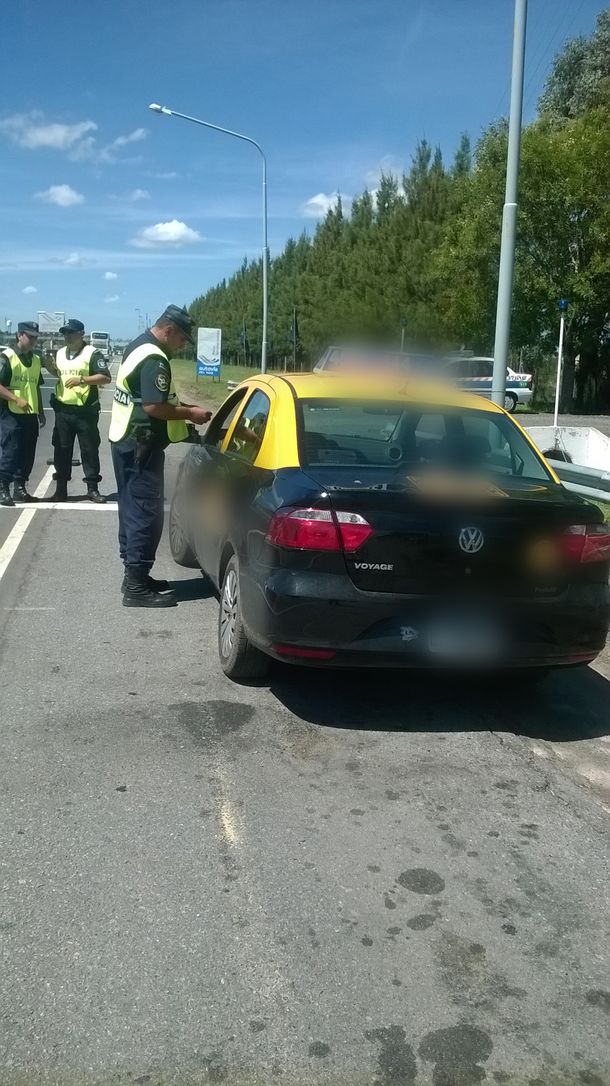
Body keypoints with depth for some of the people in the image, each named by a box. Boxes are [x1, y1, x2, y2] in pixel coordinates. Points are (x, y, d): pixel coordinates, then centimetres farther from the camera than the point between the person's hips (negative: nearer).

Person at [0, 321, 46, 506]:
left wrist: (41, 411, 19)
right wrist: (16, 399, -21)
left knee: (27, 454, 8)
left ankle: (19, 488, 18)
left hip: (31, 415, 7)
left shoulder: (36, 359, 14)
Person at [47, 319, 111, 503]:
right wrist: (51, 369, 4)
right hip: (62, 410, 6)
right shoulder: (60, 354, 13)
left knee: (89, 449, 2)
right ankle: (61, 489, 16)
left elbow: (105, 378, -15)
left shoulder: (92, 353, -8)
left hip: (86, 411, -6)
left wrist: (81, 380, -23)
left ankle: (92, 488, 9)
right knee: (61, 449, 8)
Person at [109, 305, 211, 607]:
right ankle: (137, 587, -6)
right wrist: (189, 413, -13)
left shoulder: (138, 346, 14)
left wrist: (181, 408, 13)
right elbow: (154, 406, -26)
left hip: (125, 440, 11)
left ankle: (134, 575, 23)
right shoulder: (155, 360, -19)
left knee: (133, 509, 15)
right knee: (147, 513, -8)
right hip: (141, 445, -11)